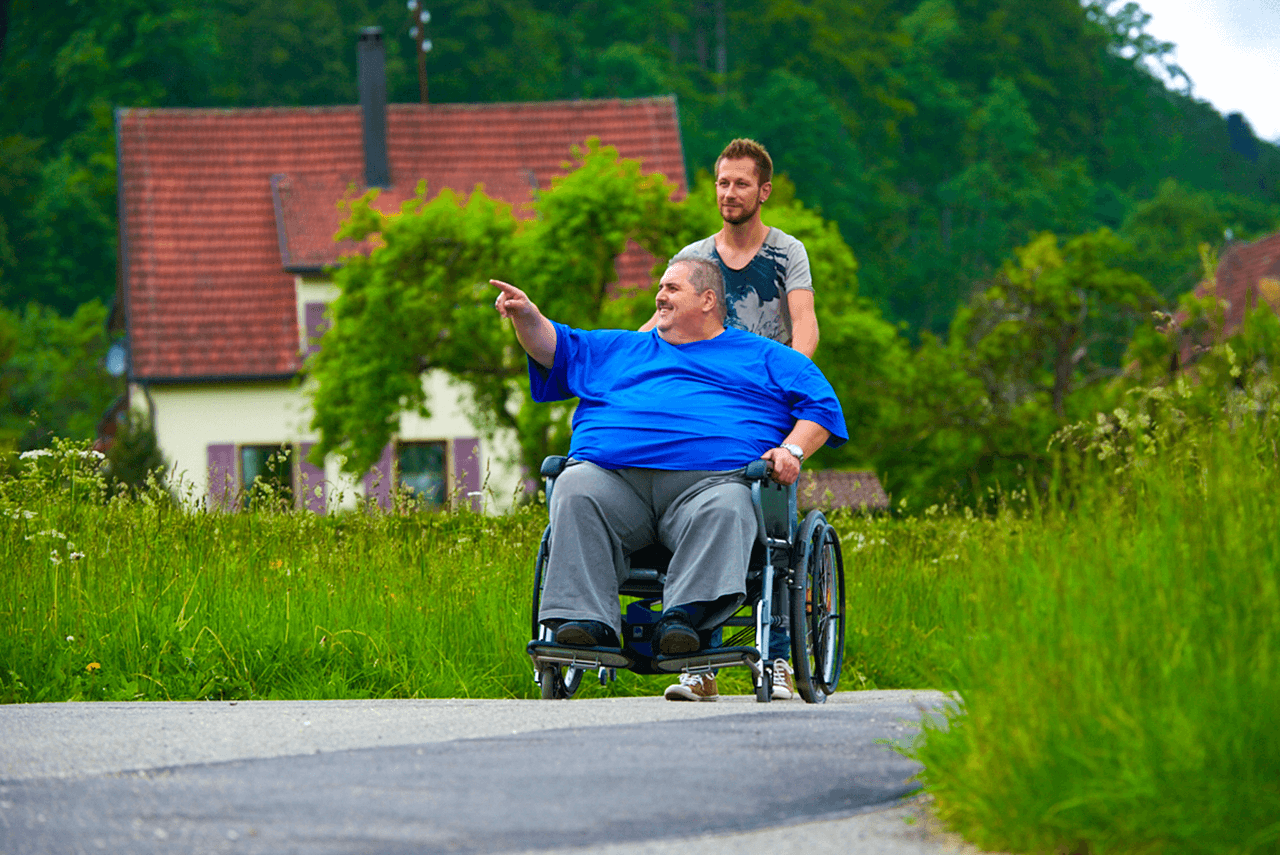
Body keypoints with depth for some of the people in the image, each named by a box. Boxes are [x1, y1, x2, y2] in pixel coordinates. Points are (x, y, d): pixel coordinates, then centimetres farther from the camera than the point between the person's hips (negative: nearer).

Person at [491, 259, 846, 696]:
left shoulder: (763, 357, 25)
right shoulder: (618, 349, 35)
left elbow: (821, 404, 18)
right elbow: (554, 348, 32)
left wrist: (792, 450, -1)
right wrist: (527, 316, 11)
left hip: (709, 478, -2)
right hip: (611, 475, 2)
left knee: (724, 511, -37)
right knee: (575, 492, -30)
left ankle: (686, 614, -51)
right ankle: (585, 619, -40)